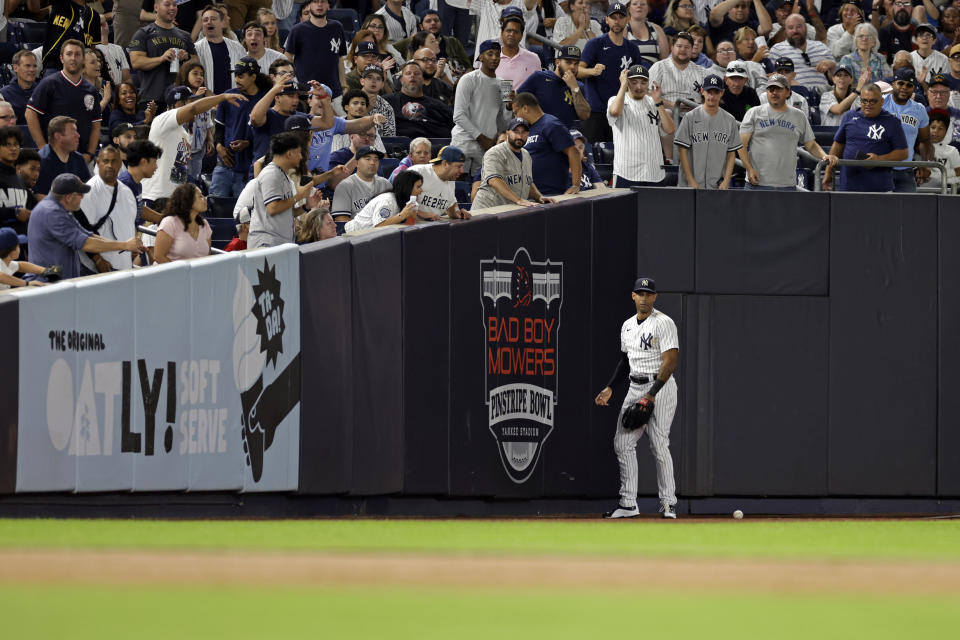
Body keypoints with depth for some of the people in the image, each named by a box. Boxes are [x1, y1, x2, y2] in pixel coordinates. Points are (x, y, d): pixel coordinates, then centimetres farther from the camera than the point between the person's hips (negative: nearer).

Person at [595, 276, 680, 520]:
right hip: (635, 388, 7)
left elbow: (669, 363, -16)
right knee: (623, 443, 0)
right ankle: (628, 504, 2)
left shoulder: (664, 323, -10)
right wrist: (609, 388, 14)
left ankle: (668, 503, -4)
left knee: (659, 445, -11)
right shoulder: (628, 326, 14)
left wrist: (651, 396, -22)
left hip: (660, 386, -7)